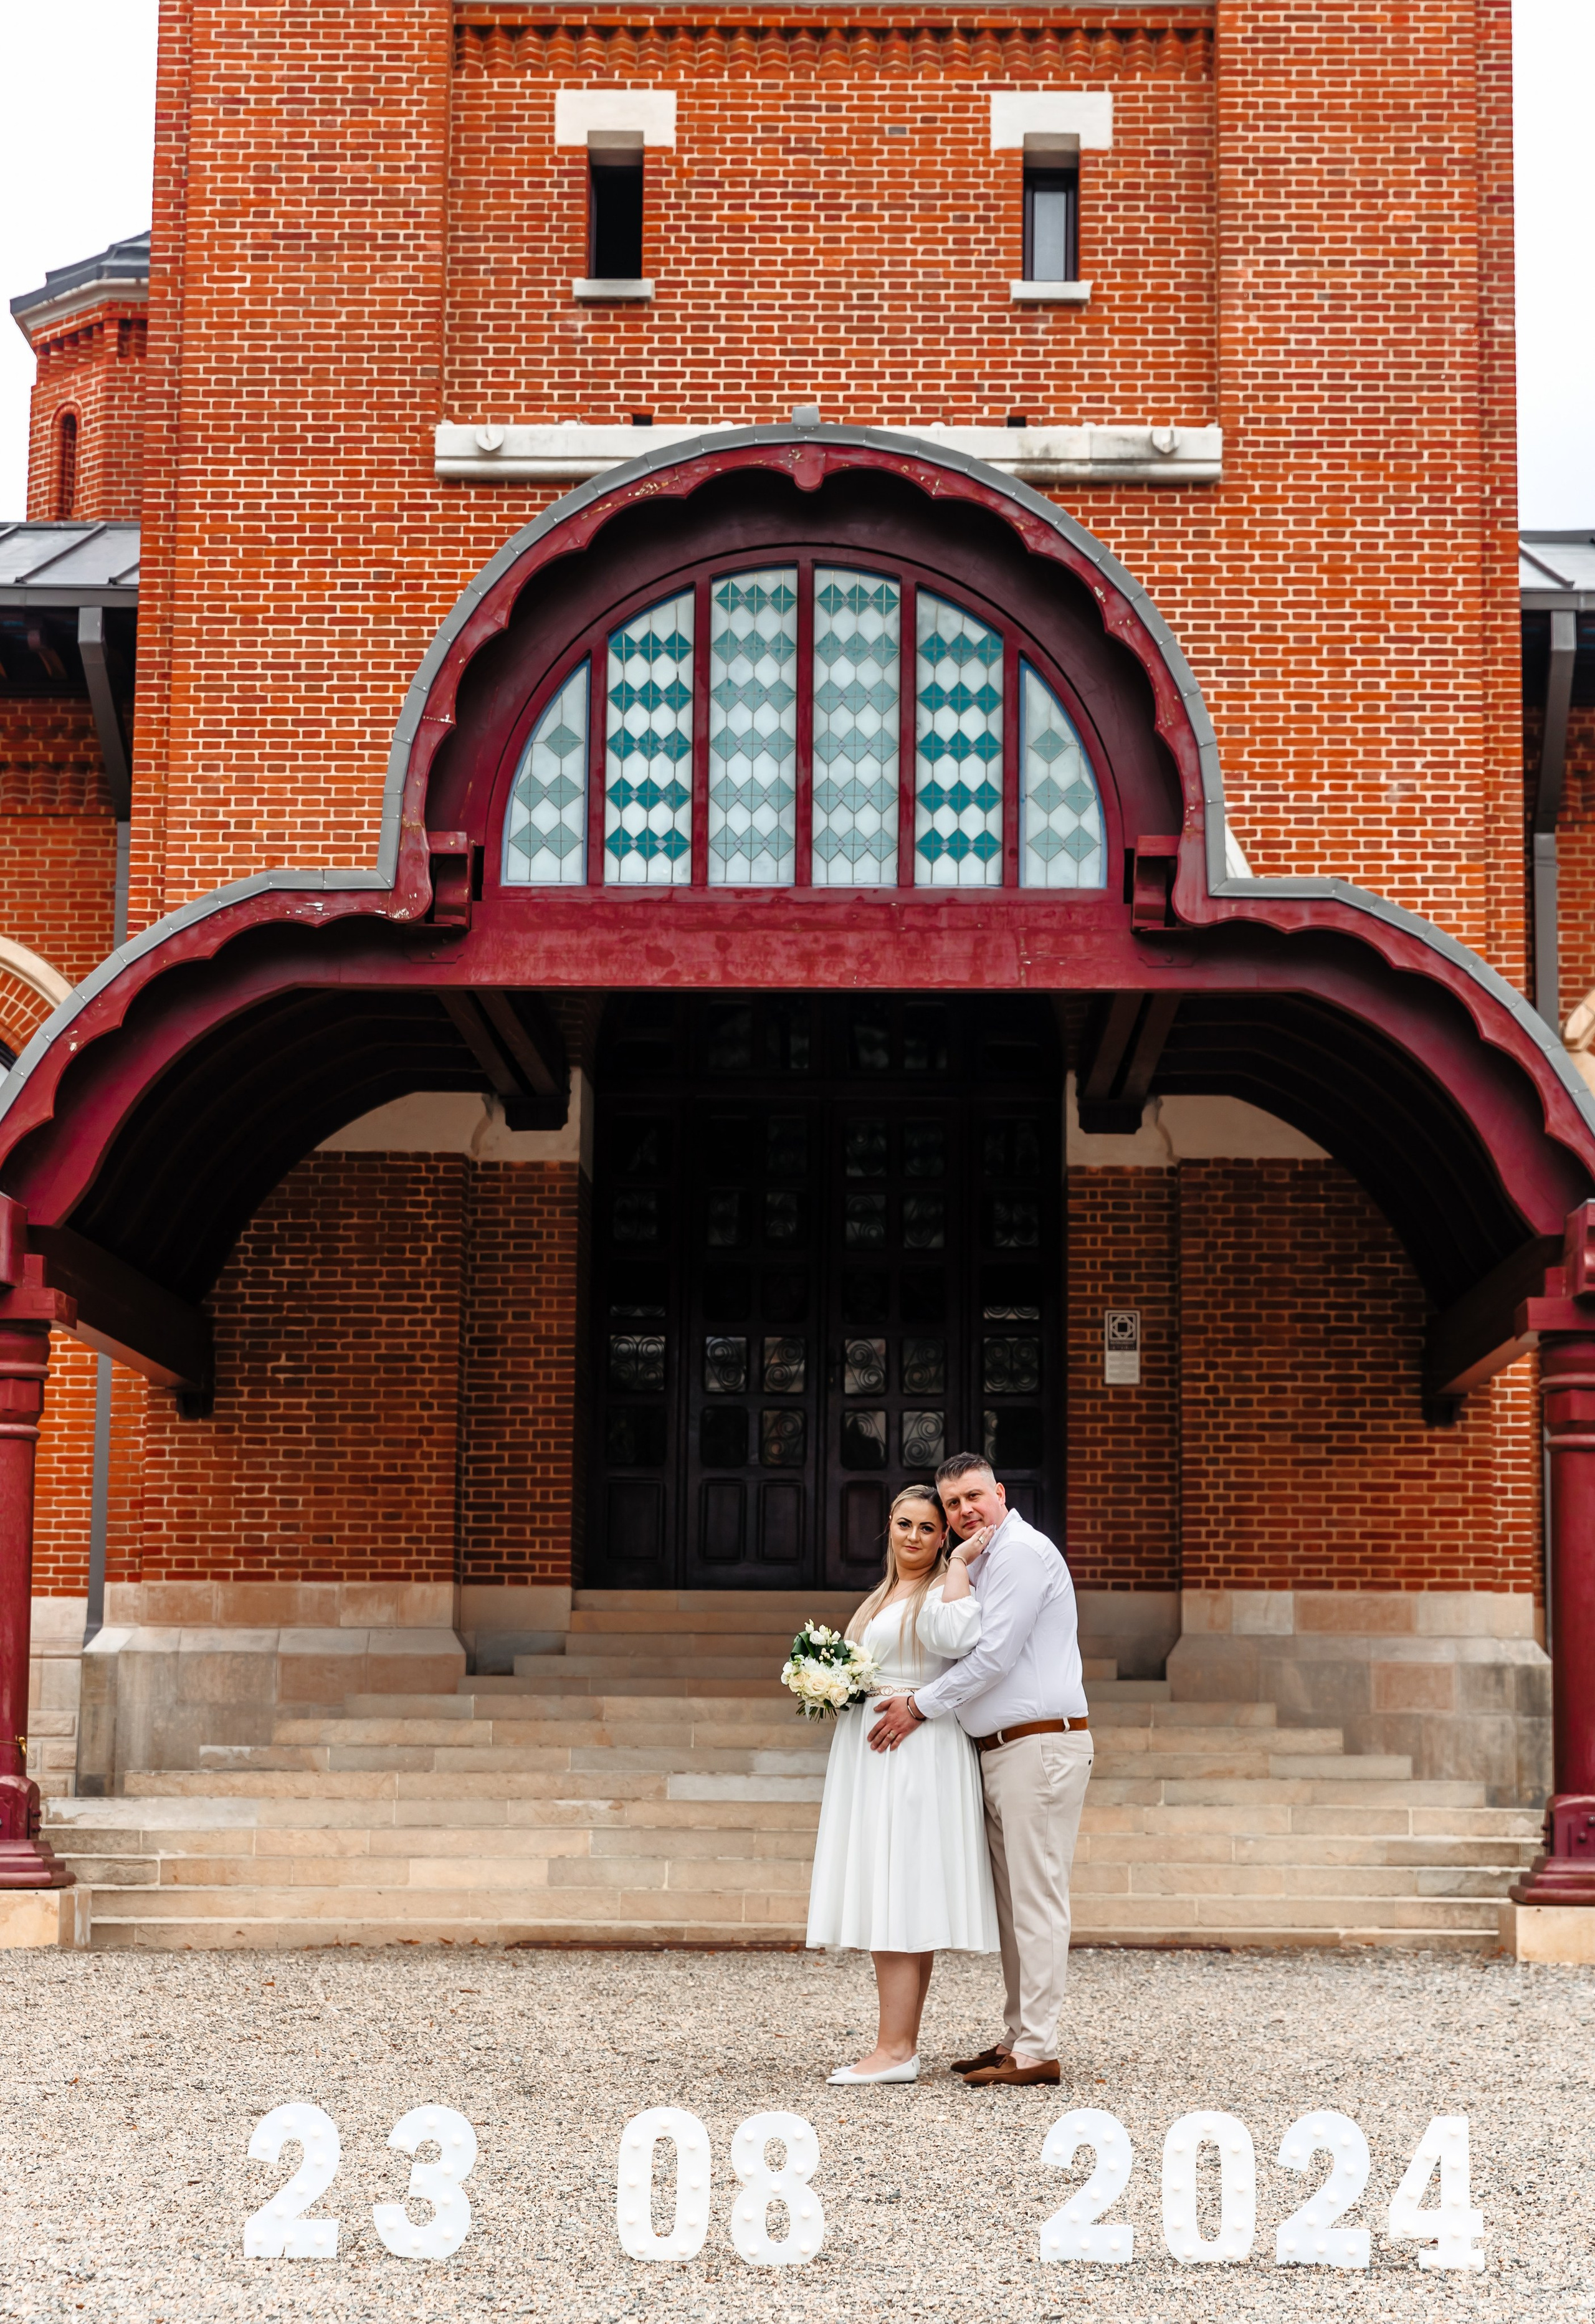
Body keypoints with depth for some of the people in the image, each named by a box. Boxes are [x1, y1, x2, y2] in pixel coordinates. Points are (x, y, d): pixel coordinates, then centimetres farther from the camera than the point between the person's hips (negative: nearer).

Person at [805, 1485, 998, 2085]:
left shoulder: (944, 1589, -5)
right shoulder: (880, 1599, 22)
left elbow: (955, 1637, -28)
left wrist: (959, 1563, -18)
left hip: (916, 1757, -9)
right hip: (871, 1757, 9)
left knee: (897, 1903, -12)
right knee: (893, 1906, 7)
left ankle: (895, 2051, -12)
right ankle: (900, 2047, 9)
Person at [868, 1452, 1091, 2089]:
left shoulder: (1022, 1552, -11)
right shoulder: (980, 1562, 20)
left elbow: (994, 1656, -17)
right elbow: (973, 1659, 28)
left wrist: (920, 1707, -9)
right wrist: (910, 1696, 16)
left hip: (1041, 1745, -10)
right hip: (998, 1749, 10)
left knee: (1036, 1902, -8)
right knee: (1012, 1902, 12)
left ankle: (1037, 2051, -7)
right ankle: (1016, 2037, 18)